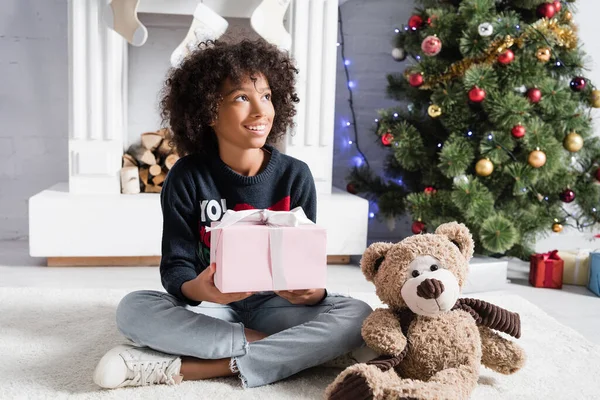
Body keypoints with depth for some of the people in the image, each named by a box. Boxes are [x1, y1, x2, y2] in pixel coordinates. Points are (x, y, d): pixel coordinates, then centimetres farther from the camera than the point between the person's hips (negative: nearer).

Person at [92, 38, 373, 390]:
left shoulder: (295, 175, -6)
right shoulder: (187, 178, -8)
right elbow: (176, 265, -9)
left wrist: (312, 292, -29)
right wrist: (195, 290, -34)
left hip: (274, 305, 1)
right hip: (212, 308, -1)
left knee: (358, 316, -26)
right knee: (133, 309, -28)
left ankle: (186, 368, -27)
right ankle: (288, 347, -24)